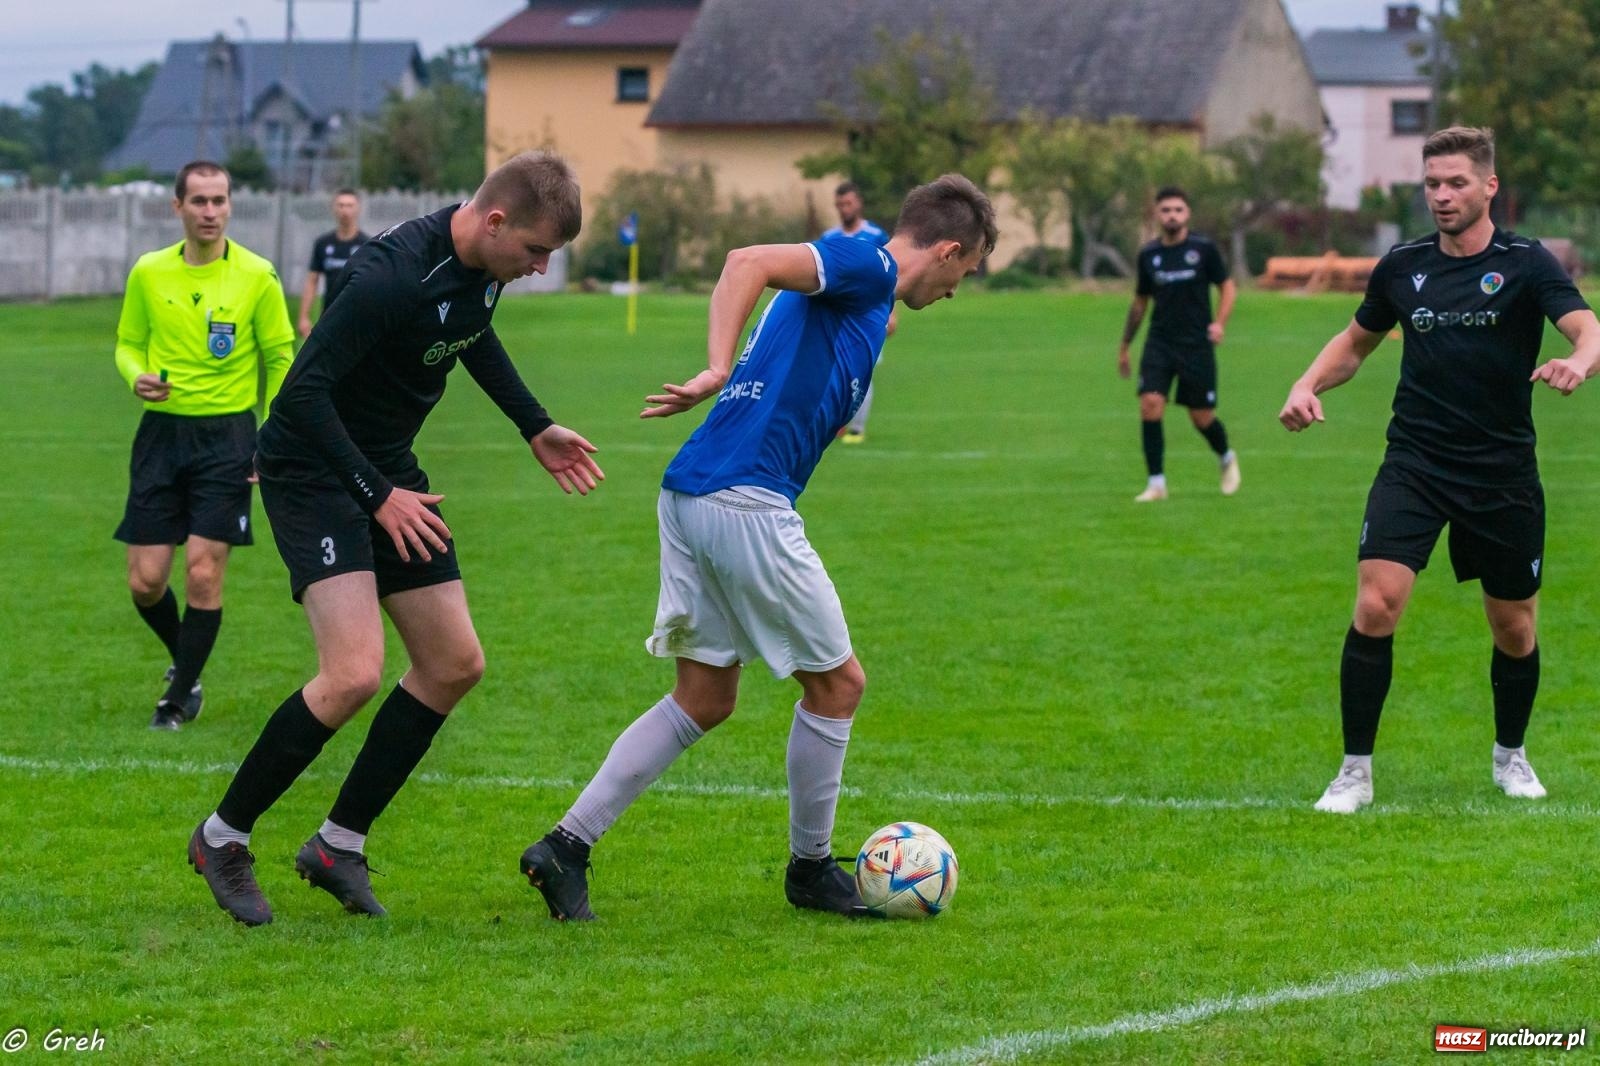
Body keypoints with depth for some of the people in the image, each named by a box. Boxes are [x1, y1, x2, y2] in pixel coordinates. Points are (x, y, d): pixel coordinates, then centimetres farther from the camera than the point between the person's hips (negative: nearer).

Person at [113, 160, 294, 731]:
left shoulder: (257, 276, -4)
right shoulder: (148, 273, 2)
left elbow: (280, 360, 2)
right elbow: (128, 343, 14)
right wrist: (137, 377, -9)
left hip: (227, 433, -2)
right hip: (162, 430, 3)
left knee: (203, 571, -9)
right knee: (145, 581, -1)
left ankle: (181, 693, 9)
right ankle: (185, 659, 29)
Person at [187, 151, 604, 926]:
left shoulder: (485, 265, -2)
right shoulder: (393, 275, -29)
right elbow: (303, 391, -27)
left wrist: (535, 429, 18)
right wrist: (377, 496, -26)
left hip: (390, 470, 9)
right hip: (313, 472, -9)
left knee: (455, 664, 5)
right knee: (353, 674, -21)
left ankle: (339, 845, 16)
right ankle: (223, 839, -2)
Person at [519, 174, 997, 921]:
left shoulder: (860, 292, 24)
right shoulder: (868, 265, -5)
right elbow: (749, 262, -20)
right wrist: (718, 372, -28)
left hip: (690, 499, 10)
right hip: (747, 502, -10)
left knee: (704, 701, 14)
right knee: (837, 684, 7)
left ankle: (567, 846, 7)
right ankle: (810, 867, 20)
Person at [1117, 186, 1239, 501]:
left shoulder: (1203, 248, -4)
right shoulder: (1148, 254, 5)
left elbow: (1227, 286, 4)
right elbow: (1140, 301, 16)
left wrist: (1220, 322, -13)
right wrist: (1125, 345, 20)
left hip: (1197, 345, -2)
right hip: (1159, 344, 2)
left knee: (1202, 417, 2)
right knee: (1150, 404, -16)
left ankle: (1227, 459, 35)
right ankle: (1156, 483, -8)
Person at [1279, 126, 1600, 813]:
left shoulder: (1525, 264, -6)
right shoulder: (1402, 267, 5)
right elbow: (1356, 341, 22)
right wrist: (1309, 384, 3)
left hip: (1502, 475, -1)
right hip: (1414, 467, 1)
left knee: (1514, 629, 10)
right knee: (1376, 606, -17)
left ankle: (1510, 755, 37)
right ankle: (1356, 771, -6)